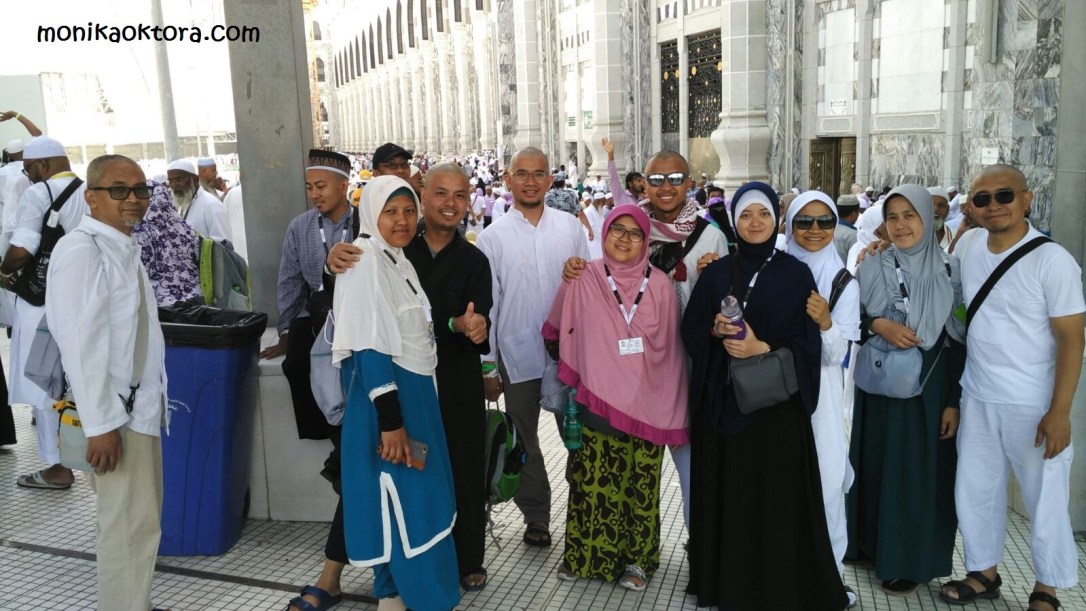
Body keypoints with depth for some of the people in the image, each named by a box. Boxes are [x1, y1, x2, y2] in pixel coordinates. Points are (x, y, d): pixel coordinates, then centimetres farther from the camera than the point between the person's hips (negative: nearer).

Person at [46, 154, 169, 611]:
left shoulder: (124, 247, 12)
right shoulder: (81, 249, -15)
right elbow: (78, 343, -21)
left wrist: (150, 399, 15)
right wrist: (100, 424, -22)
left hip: (140, 404, 9)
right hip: (115, 412, -9)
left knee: (140, 518, 17)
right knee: (131, 525, -2)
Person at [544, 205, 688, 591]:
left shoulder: (660, 287, 2)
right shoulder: (583, 280, -2)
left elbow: (671, 350, 5)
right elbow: (558, 335, 8)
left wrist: (671, 406, 5)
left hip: (647, 404, 1)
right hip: (597, 401, -1)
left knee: (641, 484, 7)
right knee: (594, 481, 3)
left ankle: (637, 559, 24)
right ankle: (586, 555, 22)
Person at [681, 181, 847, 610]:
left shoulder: (797, 274, 1)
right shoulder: (715, 273, 7)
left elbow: (808, 342, -3)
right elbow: (691, 329, 6)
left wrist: (763, 348, -18)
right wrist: (716, 328, -14)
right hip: (722, 398, 2)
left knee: (776, 496, 1)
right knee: (725, 492, 7)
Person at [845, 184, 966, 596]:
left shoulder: (950, 269, -2)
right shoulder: (871, 268, 2)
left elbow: (959, 338, -2)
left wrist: (955, 401, -5)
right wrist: (878, 325, -17)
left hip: (931, 386, -1)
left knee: (921, 469, 4)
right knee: (877, 462, 8)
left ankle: (910, 560, 19)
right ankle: (873, 544, 27)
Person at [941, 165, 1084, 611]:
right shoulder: (968, 245, 0)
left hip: (1035, 406, -5)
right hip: (977, 398, 5)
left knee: (1045, 500, 9)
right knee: (973, 490, 16)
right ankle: (983, 572, 35)